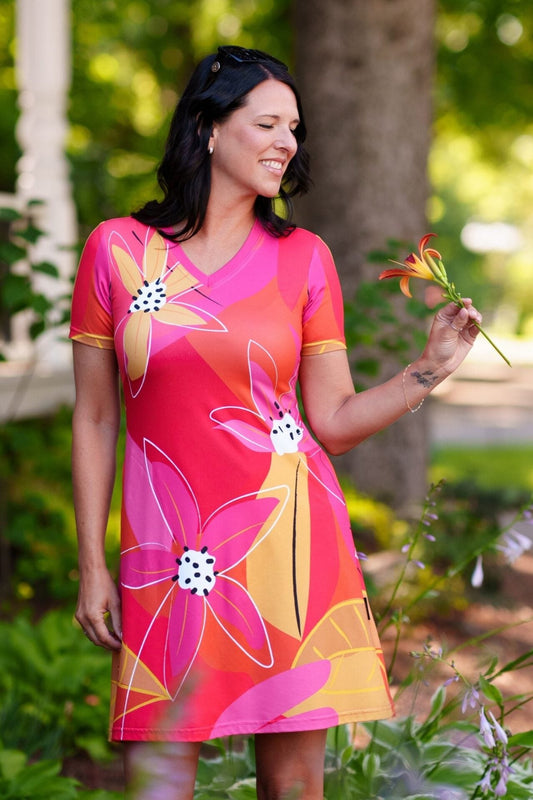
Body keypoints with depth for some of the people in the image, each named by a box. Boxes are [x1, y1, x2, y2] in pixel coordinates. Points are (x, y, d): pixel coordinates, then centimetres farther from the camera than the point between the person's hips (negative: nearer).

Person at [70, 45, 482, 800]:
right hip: (172, 554, -1)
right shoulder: (117, 249, 3)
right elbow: (95, 421, 6)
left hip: (289, 539, 1)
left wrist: (430, 368, -7)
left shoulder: (303, 258, 6)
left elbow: (335, 422, 6)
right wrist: (93, 566, 4)